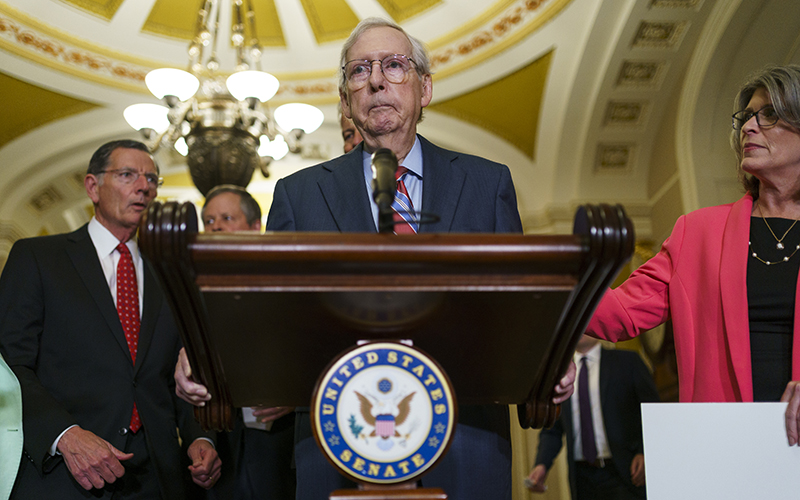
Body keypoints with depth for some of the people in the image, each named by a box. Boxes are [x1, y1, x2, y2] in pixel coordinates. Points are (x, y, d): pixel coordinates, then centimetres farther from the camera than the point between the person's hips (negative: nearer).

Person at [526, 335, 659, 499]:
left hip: (623, 473, -3)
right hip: (582, 477, 3)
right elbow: (551, 430, 14)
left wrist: (645, 453, -12)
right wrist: (542, 465, -3)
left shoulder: (627, 361, 4)